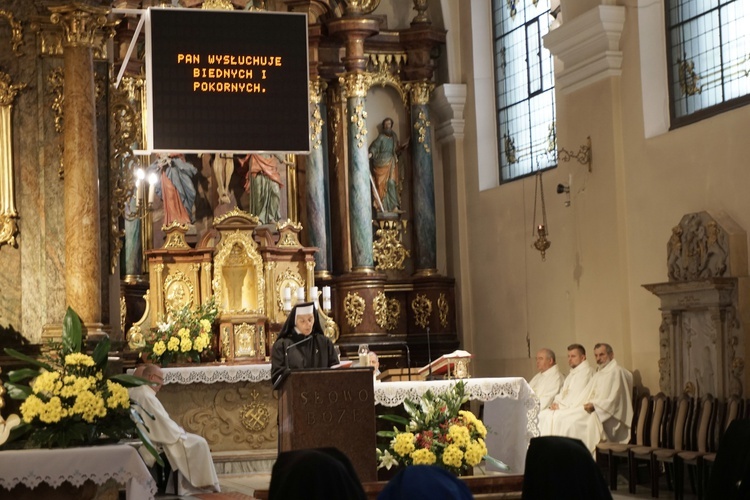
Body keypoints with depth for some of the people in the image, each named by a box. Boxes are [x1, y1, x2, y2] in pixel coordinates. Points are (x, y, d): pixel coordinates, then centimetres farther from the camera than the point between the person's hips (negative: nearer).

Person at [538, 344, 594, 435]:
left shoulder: (585, 372, -10)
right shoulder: (572, 373, 21)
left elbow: (577, 396, -18)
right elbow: (563, 393, 22)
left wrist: (561, 406, -12)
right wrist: (556, 403, 2)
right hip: (563, 408, 9)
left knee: (549, 416, -22)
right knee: (541, 414, -4)